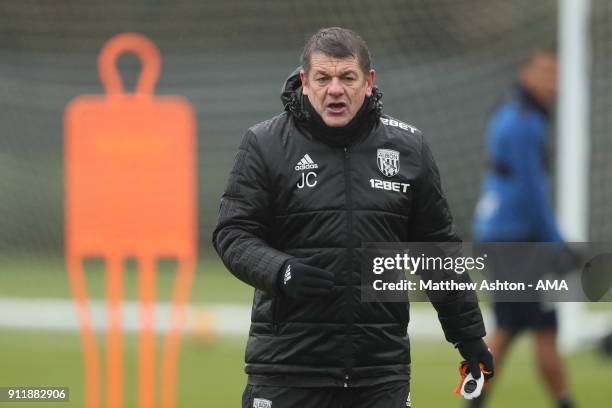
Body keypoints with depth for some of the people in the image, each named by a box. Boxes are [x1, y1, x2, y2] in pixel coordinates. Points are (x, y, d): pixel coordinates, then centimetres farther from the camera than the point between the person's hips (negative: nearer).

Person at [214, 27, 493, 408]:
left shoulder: (408, 146, 8)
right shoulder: (266, 144, 0)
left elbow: (438, 245, 14)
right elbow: (233, 232, -2)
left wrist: (468, 332, 15)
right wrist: (280, 271, -21)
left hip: (382, 367, 2)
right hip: (288, 361, -2)